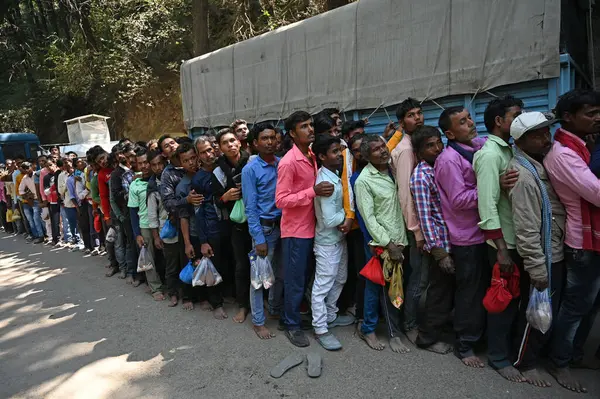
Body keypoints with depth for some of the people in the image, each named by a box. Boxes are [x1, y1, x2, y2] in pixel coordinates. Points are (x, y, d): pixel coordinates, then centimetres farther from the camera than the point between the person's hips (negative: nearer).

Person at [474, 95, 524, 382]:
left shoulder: (508, 150, 10)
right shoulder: (490, 154, -15)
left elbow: (515, 194, 10)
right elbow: (487, 204, -21)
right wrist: (501, 249, -21)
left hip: (518, 238, 8)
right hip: (503, 242, -8)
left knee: (514, 297, 18)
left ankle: (509, 346, 37)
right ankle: (499, 357, 21)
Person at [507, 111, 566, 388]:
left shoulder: (542, 163, 7)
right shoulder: (524, 175, -24)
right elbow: (526, 229, -25)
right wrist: (537, 268, -22)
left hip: (555, 253, 9)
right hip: (541, 258, -9)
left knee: (548, 312, 22)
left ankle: (537, 351, 41)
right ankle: (525, 362, 23)